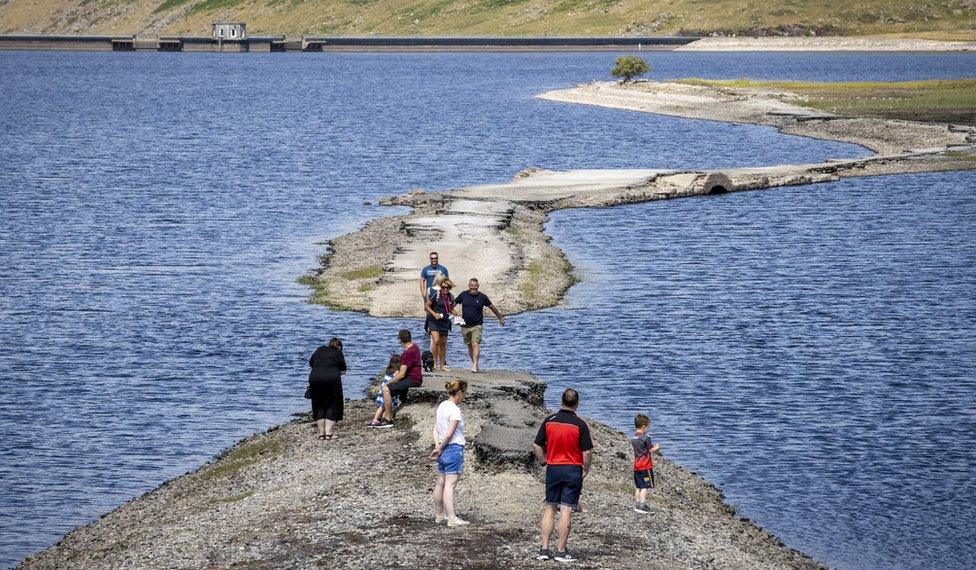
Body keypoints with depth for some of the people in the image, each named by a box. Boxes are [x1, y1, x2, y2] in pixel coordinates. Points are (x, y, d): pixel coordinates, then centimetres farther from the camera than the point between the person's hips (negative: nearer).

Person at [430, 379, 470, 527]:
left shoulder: (441, 406, 10)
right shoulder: (455, 410, -16)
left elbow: (435, 429, 10)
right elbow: (449, 434, -18)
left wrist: (437, 446, 1)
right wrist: (440, 448, -5)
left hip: (444, 449, 9)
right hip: (454, 448, -9)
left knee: (440, 483, 15)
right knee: (450, 484, -9)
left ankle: (439, 514, 24)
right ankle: (452, 518, -10)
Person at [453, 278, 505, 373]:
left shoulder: (482, 297, -2)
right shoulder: (463, 295, 0)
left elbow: (492, 307, 10)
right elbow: (453, 303, 13)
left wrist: (500, 318, 17)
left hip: (477, 326, -3)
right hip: (465, 325, 3)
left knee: (475, 344, -19)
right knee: (469, 346, 12)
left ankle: (475, 365, -26)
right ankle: (474, 362, 27)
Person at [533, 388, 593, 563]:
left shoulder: (549, 421, -1)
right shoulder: (580, 425, -10)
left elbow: (537, 446, 2)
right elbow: (587, 452, -10)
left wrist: (543, 462, 13)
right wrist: (585, 470, 5)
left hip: (552, 469, 3)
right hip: (573, 470, -3)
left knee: (549, 508, 11)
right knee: (566, 511, -1)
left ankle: (544, 549, 7)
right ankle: (561, 551, 1)